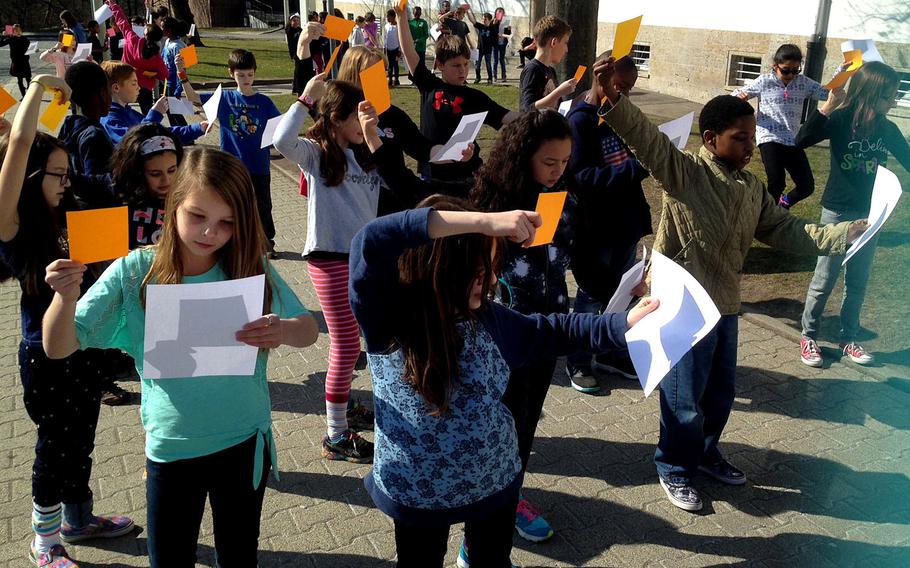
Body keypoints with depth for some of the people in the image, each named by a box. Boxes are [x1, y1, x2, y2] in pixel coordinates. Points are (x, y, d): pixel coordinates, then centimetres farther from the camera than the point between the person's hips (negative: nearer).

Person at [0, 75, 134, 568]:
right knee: (55, 447, 9)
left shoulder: (66, 218, 3)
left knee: (80, 441, 20)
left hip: (84, 346, 6)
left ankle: (77, 520, 41)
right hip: (47, 356, -6)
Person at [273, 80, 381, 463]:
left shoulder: (367, 153, 11)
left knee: (347, 341, 18)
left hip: (364, 255, 7)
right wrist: (305, 99, -21)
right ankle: (336, 437, 7)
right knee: (346, 345, -4)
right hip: (329, 257, -7)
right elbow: (282, 140, -29)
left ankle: (341, 407, 36)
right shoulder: (315, 153, -8)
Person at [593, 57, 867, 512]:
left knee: (720, 393, 23)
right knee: (685, 399, 7)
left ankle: (704, 452, 47)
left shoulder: (751, 188, 6)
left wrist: (847, 234, 1)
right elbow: (645, 137, -31)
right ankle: (675, 468, 30)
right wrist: (611, 98, -47)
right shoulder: (683, 172, -17)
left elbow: (787, 232, 10)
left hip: (725, 305, 8)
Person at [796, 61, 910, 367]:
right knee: (825, 279, 4)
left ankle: (848, 339, 28)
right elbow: (802, 141, -29)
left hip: (870, 214, 5)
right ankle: (808, 336, 19)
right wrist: (828, 104, -31)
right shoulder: (841, 119, -14)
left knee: (858, 282, 14)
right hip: (837, 212, -5)